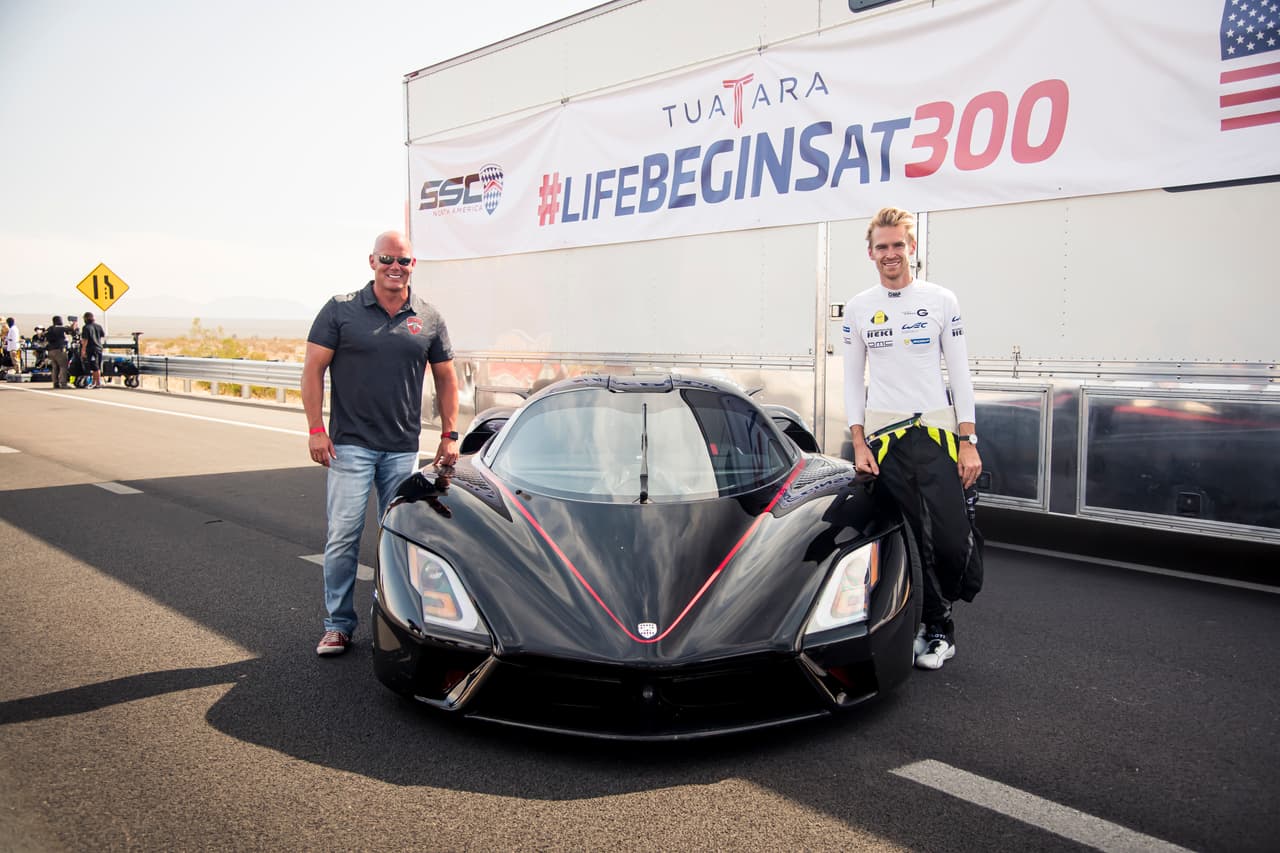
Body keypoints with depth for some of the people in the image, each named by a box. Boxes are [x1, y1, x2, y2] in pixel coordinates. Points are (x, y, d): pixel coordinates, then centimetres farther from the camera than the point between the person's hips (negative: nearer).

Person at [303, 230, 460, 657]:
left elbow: (446, 378, 13)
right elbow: (313, 369, 0)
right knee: (343, 537, -2)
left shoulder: (429, 319, 7)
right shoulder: (340, 310, 0)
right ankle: (338, 625, 10)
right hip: (349, 444, -2)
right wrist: (316, 428, -8)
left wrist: (449, 435, 6)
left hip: (403, 448, 3)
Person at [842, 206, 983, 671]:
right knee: (912, 541, 3)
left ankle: (936, 617, 17)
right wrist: (859, 443, -1)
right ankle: (937, 627, 17)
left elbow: (960, 374, 2)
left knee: (953, 537, -9)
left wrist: (968, 442, -4)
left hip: (937, 430, -1)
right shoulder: (857, 309, 7)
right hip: (883, 434, 1)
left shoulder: (941, 300, 4)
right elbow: (852, 380, 8)